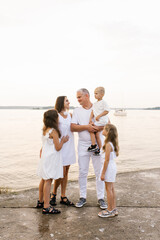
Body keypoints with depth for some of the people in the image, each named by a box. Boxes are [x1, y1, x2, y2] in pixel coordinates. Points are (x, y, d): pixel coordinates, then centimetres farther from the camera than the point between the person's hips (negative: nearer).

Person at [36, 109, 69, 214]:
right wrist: (63, 141, -1)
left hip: (45, 157, 9)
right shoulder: (53, 131, -18)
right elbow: (58, 148, -16)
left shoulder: (45, 130, 8)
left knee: (44, 180, 18)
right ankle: (46, 207, -6)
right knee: (48, 181, -8)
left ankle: (40, 201, 32)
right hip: (51, 159, -9)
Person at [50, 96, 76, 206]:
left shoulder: (70, 115, 10)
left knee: (66, 172, 10)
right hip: (61, 147, -6)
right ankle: (53, 194, 20)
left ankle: (63, 197, 20)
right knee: (62, 173, -3)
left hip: (70, 147, 6)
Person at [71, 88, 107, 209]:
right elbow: (73, 127, -4)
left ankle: (101, 198, 15)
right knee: (82, 172, 7)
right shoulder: (77, 111, 7)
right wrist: (86, 127, -17)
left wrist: (97, 128, -20)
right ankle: (83, 197, 20)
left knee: (100, 172, 2)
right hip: (83, 145, 2)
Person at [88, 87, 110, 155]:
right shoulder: (95, 104, 16)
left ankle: (94, 146, -6)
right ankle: (99, 149, 16)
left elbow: (107, 111, -14)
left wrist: (99, 116, -16)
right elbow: (93, 112, 13)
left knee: (91, 129, -13)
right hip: (97, 122, 8)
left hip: (102, 121, -8)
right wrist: (90, 119, 0)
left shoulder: (103, 102, -8)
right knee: (97, 135, 8)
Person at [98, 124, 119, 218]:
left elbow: (107, 160, -20)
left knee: (108, 189, 1)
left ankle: (110, 211, 12)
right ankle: (114, 209, 26)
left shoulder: (108, 144, -21)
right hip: (113, 166, 9)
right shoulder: (113, 143, 6)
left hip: (109, 168, -9)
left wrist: (103, 173, -15)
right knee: (112, 189, 16)